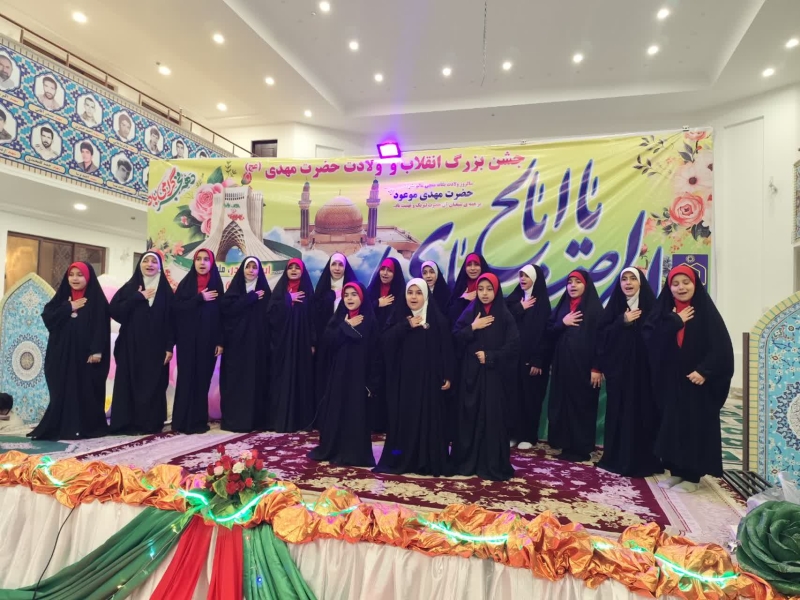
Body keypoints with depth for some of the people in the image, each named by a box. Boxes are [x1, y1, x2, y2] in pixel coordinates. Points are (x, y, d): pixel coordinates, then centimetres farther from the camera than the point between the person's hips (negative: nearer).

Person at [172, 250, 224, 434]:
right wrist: (199, 298, -14)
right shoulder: (185, 283, 5)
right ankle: (182, 421, 8)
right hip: (187, 339, 0)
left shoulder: (216, 285, 6)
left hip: (207, 340, 1)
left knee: (202, 379, 4)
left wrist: (220, 341, -4)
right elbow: (176, 308, -7)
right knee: (186, 379, -1)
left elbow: (221, 313, 2)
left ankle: (198, 421, 13)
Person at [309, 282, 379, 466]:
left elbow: (374, 354, -6)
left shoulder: (369, 321, -3)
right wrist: (346, 327, -9)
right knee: (335, 412, 6)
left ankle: (354, 453, 11)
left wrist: (371, 382, -10)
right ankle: (331, 450, 20)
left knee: (356, 413, 0)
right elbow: (325, 344, -5)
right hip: (337, 374, 4)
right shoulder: (337, 319, 9)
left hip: (358, 375, -3)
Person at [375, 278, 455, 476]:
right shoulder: (399, 316, 7)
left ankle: (429, 462, 10)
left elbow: (447, 349, -2)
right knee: (404, 418, 4)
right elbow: (385, 340, -6)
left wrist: (448, 376, -7)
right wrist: (406, 325, -15)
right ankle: (401, 459, 15)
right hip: (403, 377, 2)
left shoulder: (438, 319, 0)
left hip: (429, 378, -2)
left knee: (428, 418, 1)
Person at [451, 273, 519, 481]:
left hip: (494, 374, -2)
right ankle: (468, 461, 16)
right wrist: (472, 328, -12)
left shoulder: (504, 315, 0)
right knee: (470, 416, 4)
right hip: (470, 373, 2)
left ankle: (493, 465, 9)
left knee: (493, 417, -1)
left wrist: (490, 356, -12)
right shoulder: (469, 312, 7)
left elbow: (513, 345, -6)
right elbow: (455, 337, 1)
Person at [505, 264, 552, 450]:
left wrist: (537, 360, -14)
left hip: (532, 357, -4)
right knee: (513, 395, 4)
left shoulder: (542, 302, -4)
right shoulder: (513, 298, 10)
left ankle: (529, 436, 15)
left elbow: (543, 332, -9)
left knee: (530, 397, 3)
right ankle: (513, 433, 15)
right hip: (513, 355, 4)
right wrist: (520, 308, -10)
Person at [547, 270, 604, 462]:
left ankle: (581, 448, 9)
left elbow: (600, 338, -9)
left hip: (583, 365, -5)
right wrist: (563, 323, -9)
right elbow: (549, 331, 10)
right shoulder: (562, 306, 13)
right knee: (563, 404, 6)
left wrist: (597, 368, -14)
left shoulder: (594, 308, -4)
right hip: (562, 365, 5)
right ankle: (567, 445, 16)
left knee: (582, 406, 0)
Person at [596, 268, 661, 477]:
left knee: (643, 413, 0)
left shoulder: (651, 306, 2)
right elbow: (602, 334, 0)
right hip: (618, 368, 2)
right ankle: (617, 458, 14)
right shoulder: (614, 306, 9)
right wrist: (623, 322, -10)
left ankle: (642, 461, 10)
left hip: (643, 369, -2)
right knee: (619, 413, 4)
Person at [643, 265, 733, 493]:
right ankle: (676, 471, 20)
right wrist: (675, 321, -13)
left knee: (695, 427, 2)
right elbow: (650, 339, -8)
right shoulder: (664, 311, 5)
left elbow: (721, 346, -10)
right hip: (669, 381, 4)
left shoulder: (706, 312, -4)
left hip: (696, 381, -3)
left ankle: (692, 476, 13)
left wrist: (704, 371, -19)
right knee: (671, 425, 7)